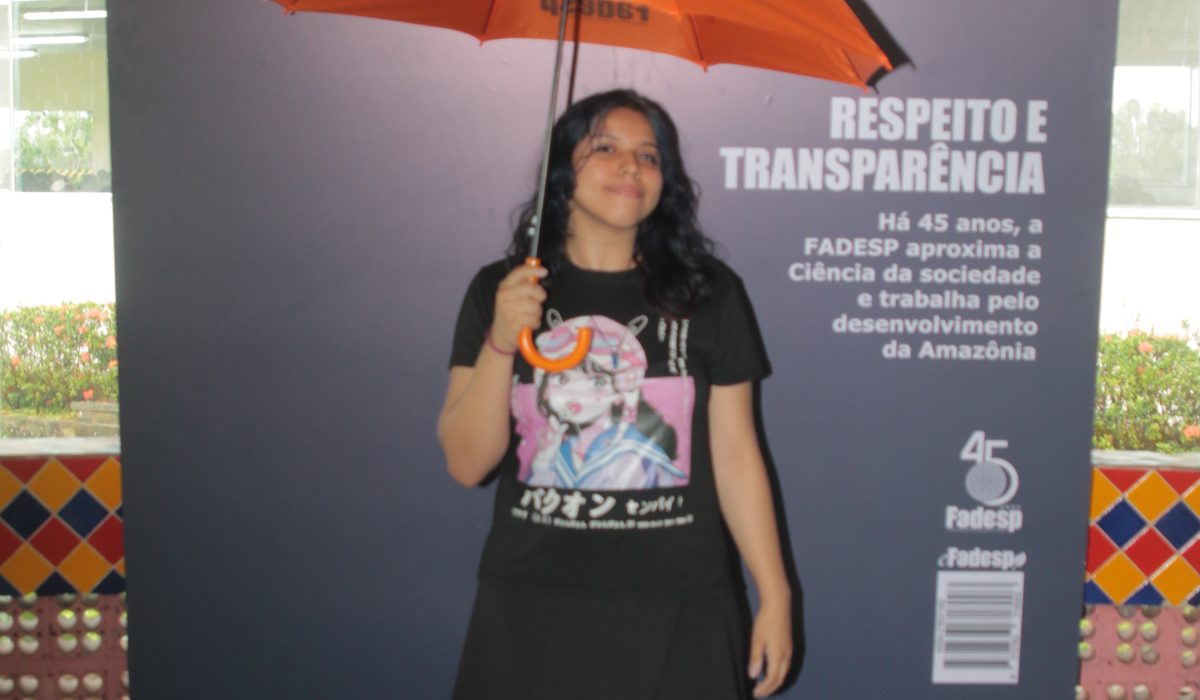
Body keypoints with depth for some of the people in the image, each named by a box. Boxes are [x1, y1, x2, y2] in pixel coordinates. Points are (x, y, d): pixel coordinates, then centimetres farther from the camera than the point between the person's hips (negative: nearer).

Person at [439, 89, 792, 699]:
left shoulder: (708, 293, 1)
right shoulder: (499, 290, 1)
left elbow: (736, 454, 2)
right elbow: (466, 463, -3)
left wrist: (774, 596, 1)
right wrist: (500, 344, -16)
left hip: (677, 609, 0)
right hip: (532, 606, 0)